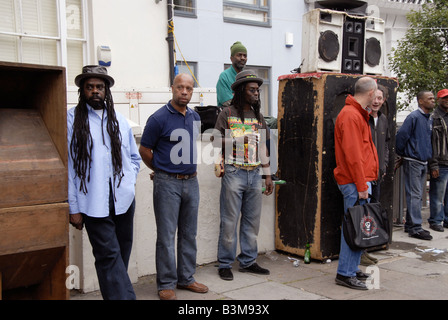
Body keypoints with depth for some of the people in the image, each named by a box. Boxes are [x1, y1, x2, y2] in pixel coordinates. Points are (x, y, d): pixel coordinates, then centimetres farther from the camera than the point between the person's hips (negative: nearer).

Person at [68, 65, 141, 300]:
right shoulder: (72, 119, 0)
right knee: (109, 255, -7)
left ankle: (114, 292, 26)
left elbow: (134, 157, 24)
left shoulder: (119, 120, 13)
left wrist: (129, 182, 8)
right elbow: (67, 166, -3)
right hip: (94, 203, -4)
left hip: (123, 200, 4)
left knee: (121, 255, 11)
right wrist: (73, 207, -6)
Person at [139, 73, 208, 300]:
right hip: (168, 183, -6)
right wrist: (162, 170, 6)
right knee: (166, 235, -1)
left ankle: (186, 278, 25)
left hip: (191, 182, 6)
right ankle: (166, 284, 10)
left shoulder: (195, 118, 10)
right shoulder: (159, 118, -10)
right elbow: (144, 150, -4)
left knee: (189, 233, 13)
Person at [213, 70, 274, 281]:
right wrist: (237, 140, -21)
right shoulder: (227, 113, -1)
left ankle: (248, 261, 22)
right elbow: (216, 141, -7)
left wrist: (268, 175, 13)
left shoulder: (258, 116, 15)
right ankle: (225, 264, 10)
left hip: (254, 174, 5)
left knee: (252, 220, 10)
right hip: (234, 173, -5)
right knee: (230, 220, -1)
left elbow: (262, 148, 16)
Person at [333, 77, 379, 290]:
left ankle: (352, 269, 22)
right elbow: (352, 154, -20)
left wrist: (364, 182, 18)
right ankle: (345, 274, 1)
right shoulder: (350, 116, -14)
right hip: (355, 182, -10)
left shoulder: (358, 114, 20)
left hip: (360, 180, 10)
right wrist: (361, 185, -19)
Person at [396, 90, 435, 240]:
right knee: (414, 195, -7)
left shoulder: (430, 118, 12)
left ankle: (410, 225, 20)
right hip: (413, 162, -8)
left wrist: (429, 156, 19)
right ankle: (415, 227, -4)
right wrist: (402, 154, -3)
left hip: (423, 162, 8)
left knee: (418, 195, 12)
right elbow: (401, 135, -13)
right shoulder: (414, 117, -12)